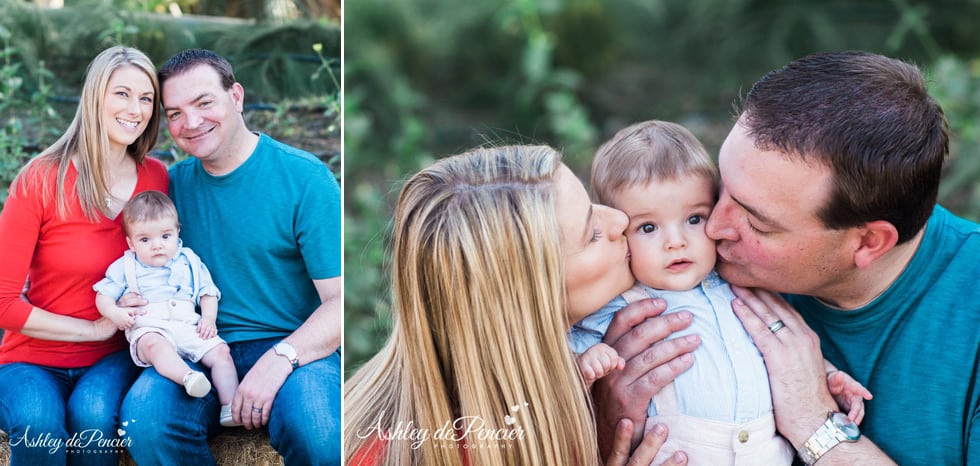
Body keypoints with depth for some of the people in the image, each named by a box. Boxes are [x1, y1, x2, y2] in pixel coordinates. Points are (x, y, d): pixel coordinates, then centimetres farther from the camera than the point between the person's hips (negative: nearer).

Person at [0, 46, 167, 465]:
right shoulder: (41, 180, -11)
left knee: (93, 415, -30)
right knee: (39, 423, -33)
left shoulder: (156, 178, -1)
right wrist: (94, 328, -13)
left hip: (113, 357, 2)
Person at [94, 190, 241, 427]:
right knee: (155, 344, -38)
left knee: (220, 351, -16)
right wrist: (114, 312, -10)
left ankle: (230, 407, -20)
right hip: (148, 329, -4)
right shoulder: (125, 268, 12)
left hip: (189, 326, 4)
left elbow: (207, 293, 19)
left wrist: (209, 319, 0)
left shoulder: (190, 263, 17)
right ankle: (188, 378, -63)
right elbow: (103, 295, 12)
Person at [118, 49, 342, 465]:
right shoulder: (173, 183, 11)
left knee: (314, 430, -35)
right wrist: (126, 304, -2)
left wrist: (279, 359, -26)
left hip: (293, 347, -3)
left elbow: (341, 300, -11)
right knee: (143, 417, -29)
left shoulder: (305, 178, -5)